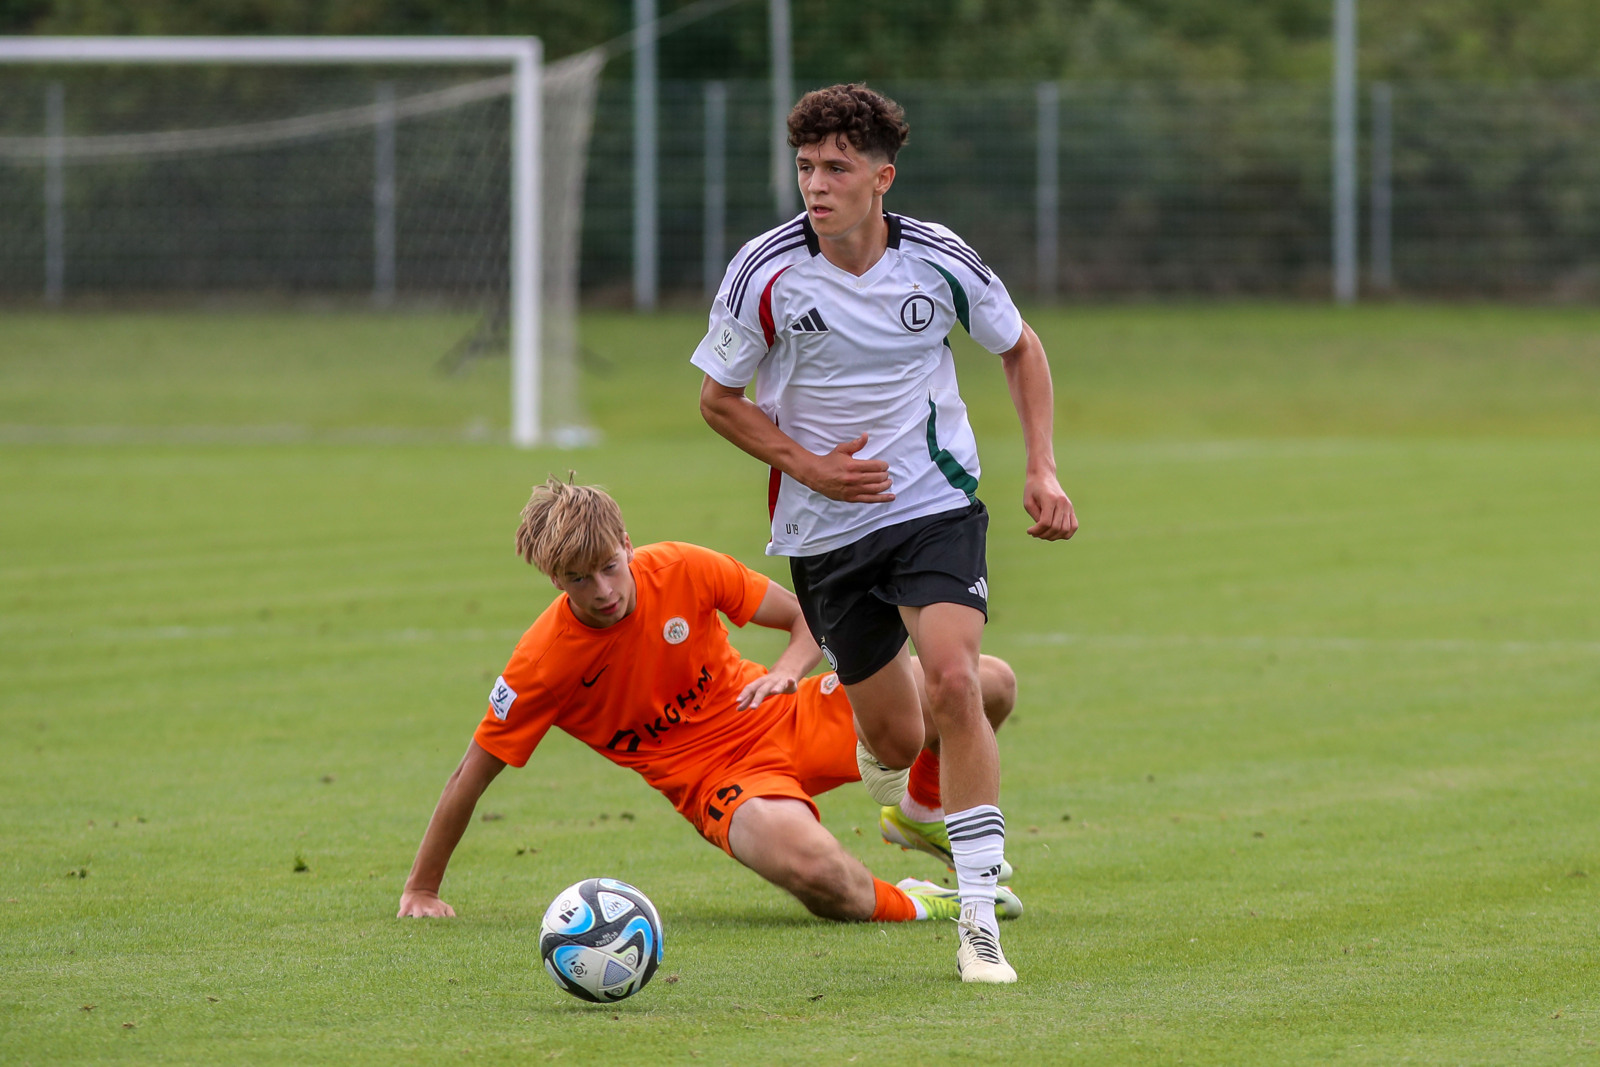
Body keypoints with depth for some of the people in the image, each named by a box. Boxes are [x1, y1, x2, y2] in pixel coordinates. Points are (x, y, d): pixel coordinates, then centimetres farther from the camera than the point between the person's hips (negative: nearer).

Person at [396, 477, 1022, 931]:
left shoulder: (682, 571, -11)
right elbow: (474, 772, -7)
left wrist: (789, 670, -19)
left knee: (989, 685, -8)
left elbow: (808, 616, 3)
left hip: (783, 722, 4)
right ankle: (908, 906, -7)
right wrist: (422, 889, -3)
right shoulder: (543, 662, -16)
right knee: (814, 873, -41)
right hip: (715, 778, -4)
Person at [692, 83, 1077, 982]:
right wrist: (807, 465, -13)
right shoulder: (765, 274, -13)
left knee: (953, 684, -23)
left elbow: (1020, 347, 9)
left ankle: (980, 917, -17)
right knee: (897, 742, 6)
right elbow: (719, 398, 1)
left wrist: (1044, 470, -1)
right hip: (824, 529, 1)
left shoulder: (940, 261, -10)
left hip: (937, 505, -1)